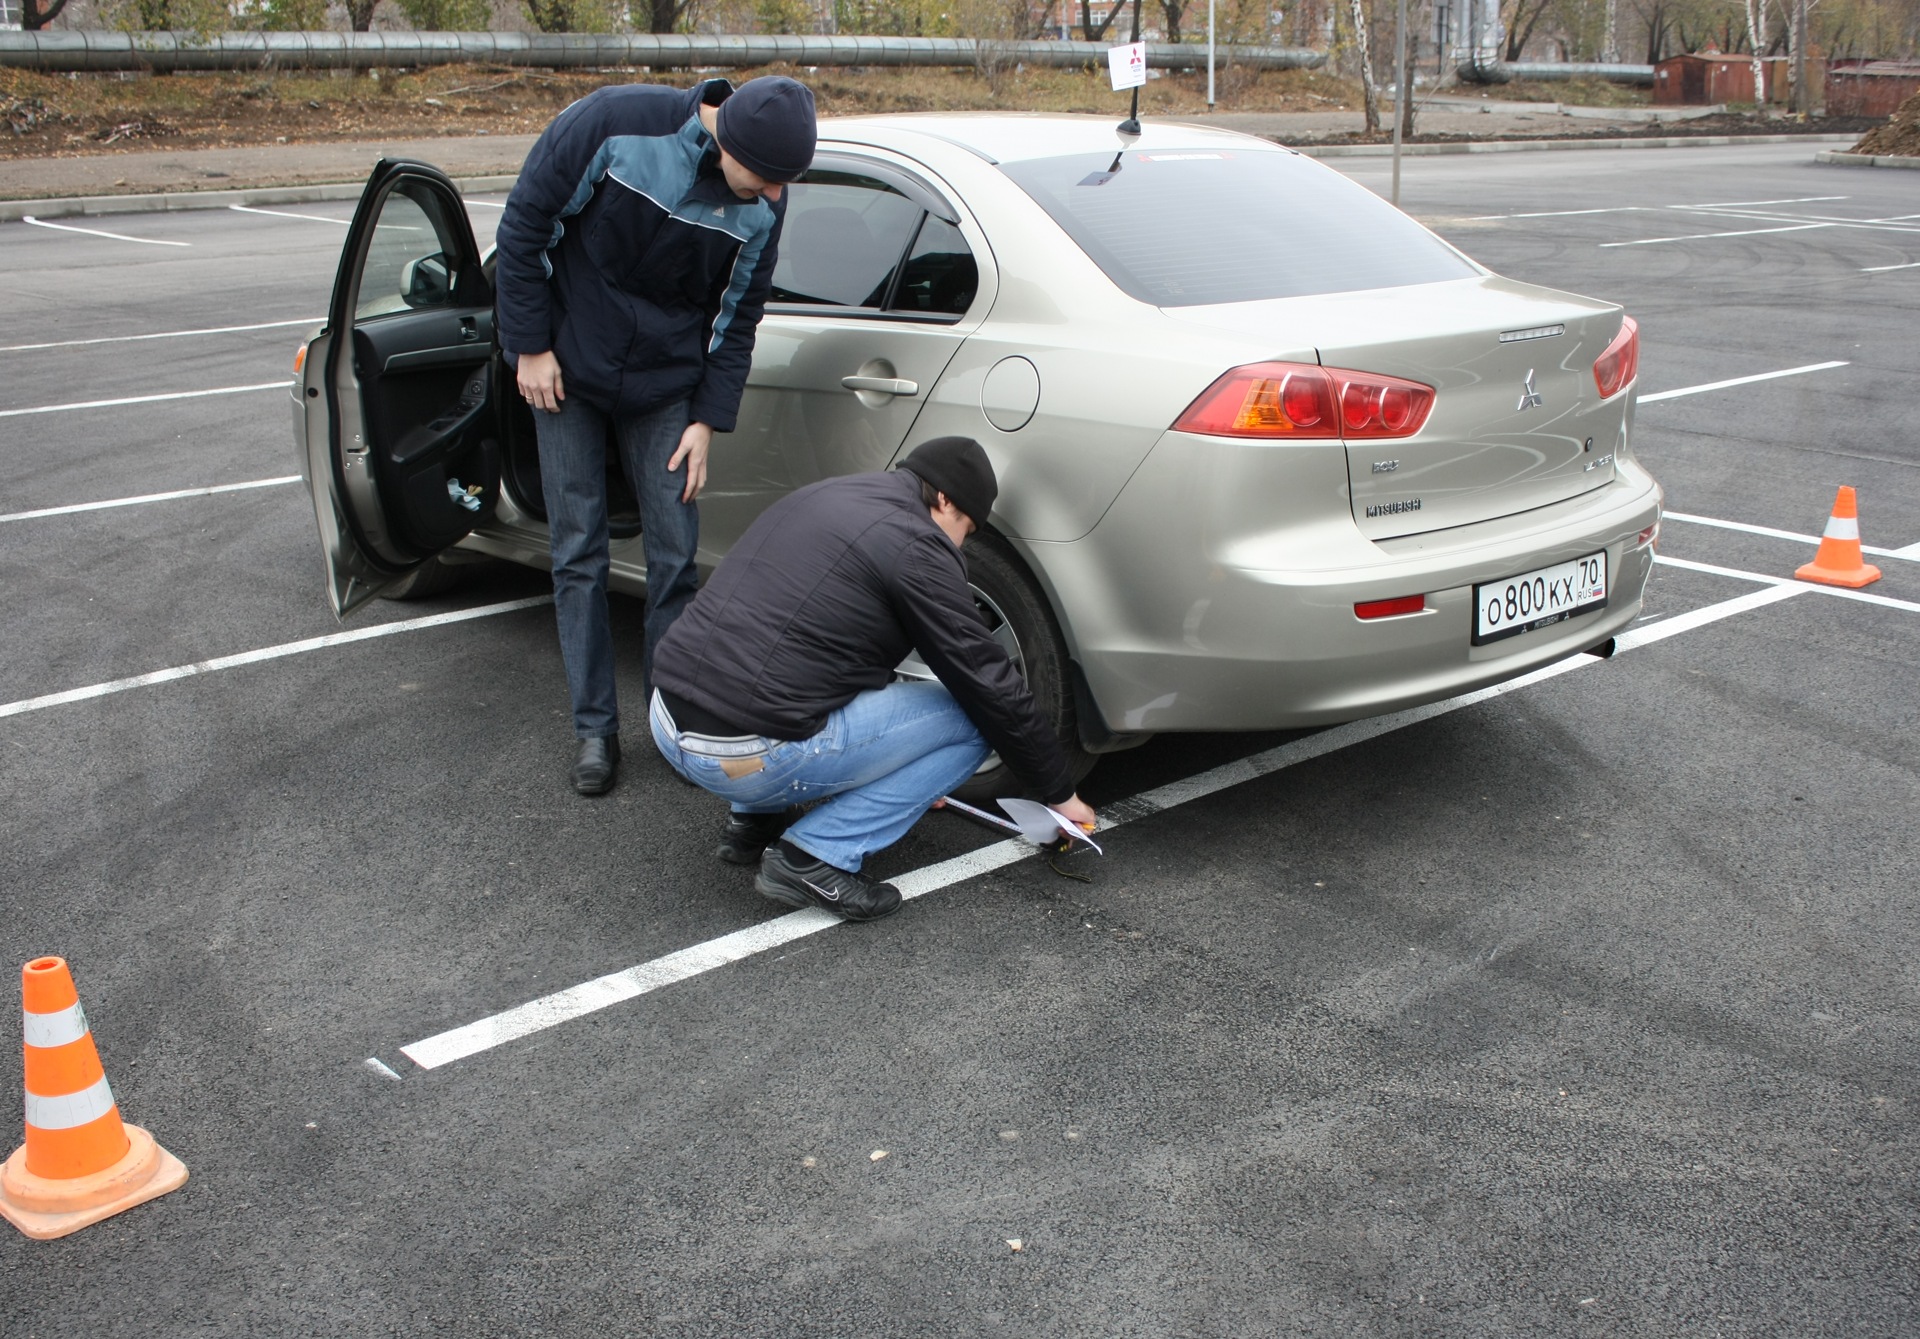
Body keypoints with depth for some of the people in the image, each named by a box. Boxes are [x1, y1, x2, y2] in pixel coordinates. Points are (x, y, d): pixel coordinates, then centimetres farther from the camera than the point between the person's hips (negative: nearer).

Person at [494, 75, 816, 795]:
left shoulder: (761, 207, -12)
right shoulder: (612, 123, -22)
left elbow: (739, 316, 1)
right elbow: (524, 225, -12)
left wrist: (708, 419, -3)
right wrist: (531, 347, -10)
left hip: (665, 385, 2)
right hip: (567, 372, -2)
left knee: (675, 554, 0)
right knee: (578, 552, 2)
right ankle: (594, 728, 13)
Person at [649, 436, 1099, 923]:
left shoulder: (817, 497, 19)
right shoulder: (917, 547, -6)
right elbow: (991, 685, -2)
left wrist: (907, 775, 38)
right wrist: (1059, 792, 12)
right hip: (747, 757, -9)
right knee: (971, 721, 3)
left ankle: (754, 821, 23)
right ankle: (814, 857, -3)